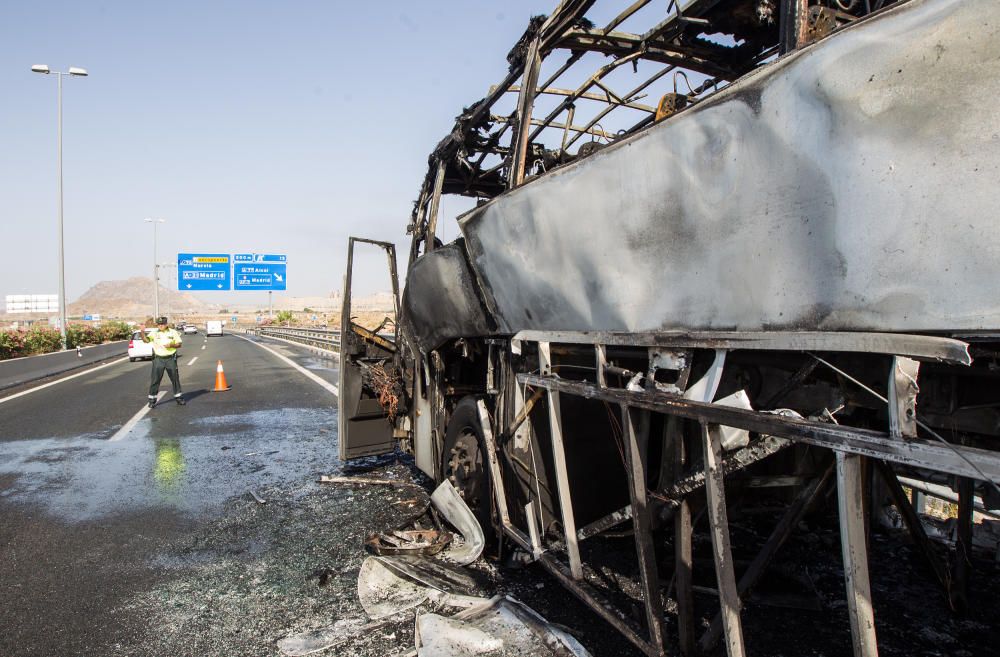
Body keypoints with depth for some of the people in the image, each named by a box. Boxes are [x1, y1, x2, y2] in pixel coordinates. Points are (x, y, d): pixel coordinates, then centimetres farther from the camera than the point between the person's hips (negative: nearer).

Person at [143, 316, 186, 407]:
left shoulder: (173, 332, 3)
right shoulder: (154, 333, 1)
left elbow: (179, 344, 5)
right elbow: (146, 339, -15)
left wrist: (171, 345, -14)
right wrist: (142, 332, -31)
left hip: (171, 359, 1)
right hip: (158, 359, -1)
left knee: (175, 378, 9)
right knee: (155, 380, -2)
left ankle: (178, 397, 22)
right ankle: (152, 400, 7)